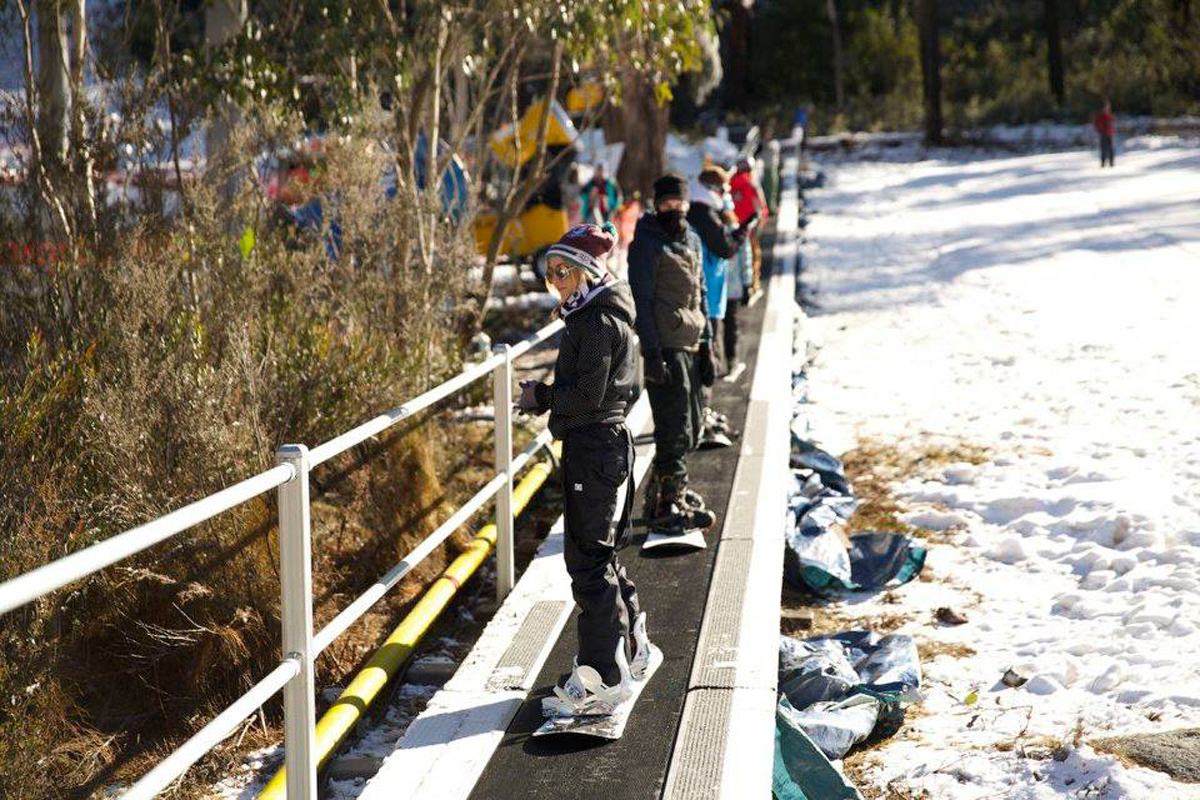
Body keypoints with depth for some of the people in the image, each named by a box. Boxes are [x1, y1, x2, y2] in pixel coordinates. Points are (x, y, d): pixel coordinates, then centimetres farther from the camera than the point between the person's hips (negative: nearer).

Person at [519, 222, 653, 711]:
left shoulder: (599, 322, -17)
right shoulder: (590, 316, 15)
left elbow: (587, 395, -20)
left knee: (588, 560, -6)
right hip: (597, 445, 10)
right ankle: (630, 647, 33)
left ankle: (606, 677, -1)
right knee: (598, 554, 19)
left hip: (595, 446, -10)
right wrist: (545, 397, 4)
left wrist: (541, 396, -7)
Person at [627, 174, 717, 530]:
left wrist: (707, 342, 19)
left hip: (690, 345, 9)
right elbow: (641, 300, -13)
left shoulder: (691, 240, 16)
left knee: (690, 426, 15)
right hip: (666, 346, -9)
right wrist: (652, 352, -19)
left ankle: (662, 491, 28)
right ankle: (668, 506, 0)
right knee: (675, 428, -7)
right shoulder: (647, 244, -9)